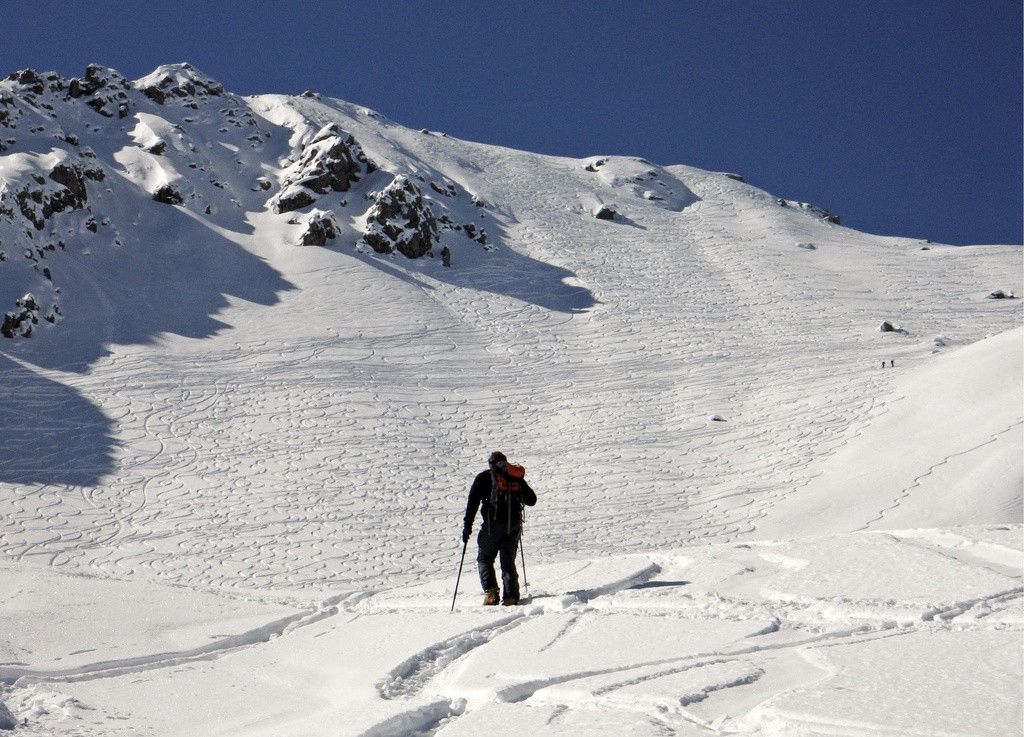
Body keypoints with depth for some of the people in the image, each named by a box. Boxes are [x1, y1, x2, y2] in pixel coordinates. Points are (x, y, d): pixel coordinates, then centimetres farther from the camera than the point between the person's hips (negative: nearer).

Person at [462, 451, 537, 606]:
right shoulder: (517, 477, 16)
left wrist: (467, 527, -1)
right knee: (509, 561, 11)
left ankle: (490, 590, -12)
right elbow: (532, 500, 19)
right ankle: (511, 597, -1)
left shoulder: (484, 477, 8)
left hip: (493, 523, -3)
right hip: (514, 525, 3)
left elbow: (473, 502, -1)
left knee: (484, 559, 8)